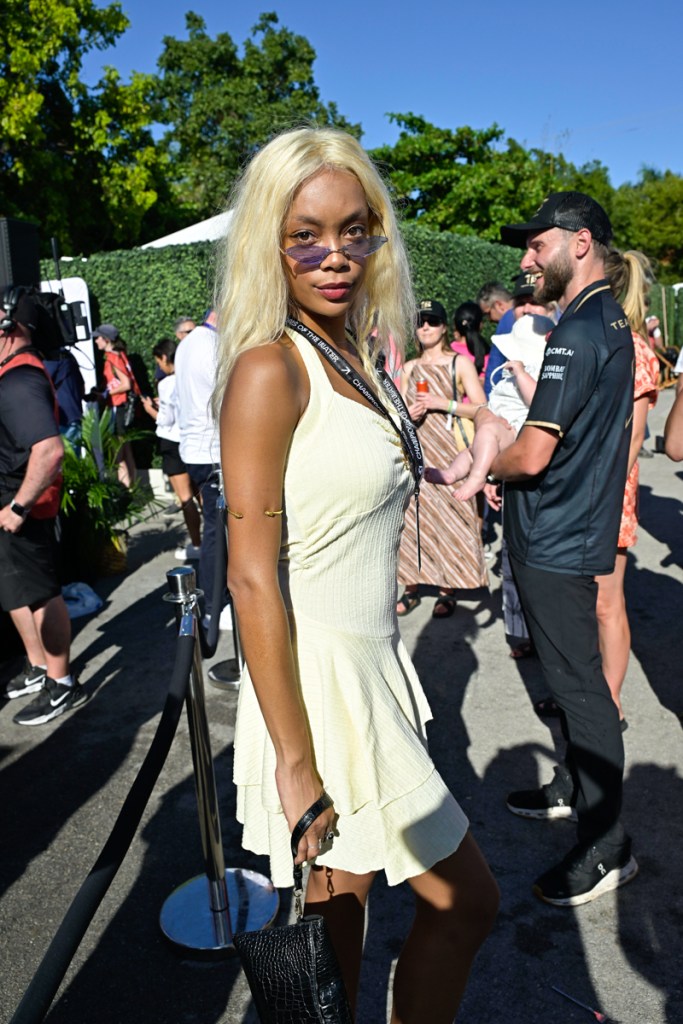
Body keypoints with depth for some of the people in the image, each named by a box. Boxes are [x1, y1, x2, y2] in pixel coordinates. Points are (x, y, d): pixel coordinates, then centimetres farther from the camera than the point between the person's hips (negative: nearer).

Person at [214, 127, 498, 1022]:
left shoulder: (355, 358, 8)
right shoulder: (269, 369, -17)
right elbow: (252, 579, -20)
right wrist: (295, 762, -18)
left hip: (374, 667, 7)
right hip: (317, 676, -7)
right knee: (465, 898, 10)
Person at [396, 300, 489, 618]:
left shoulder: (460, 363, 2)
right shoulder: (410, 367, 15)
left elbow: (481, 408, -5)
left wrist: (443, 403, -13)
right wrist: (408, 413, -2)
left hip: (448, 451, -4)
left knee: (448, 516, -6)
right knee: (411, 516, 1)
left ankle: (447, 591, 3)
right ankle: (411, 587, 9)